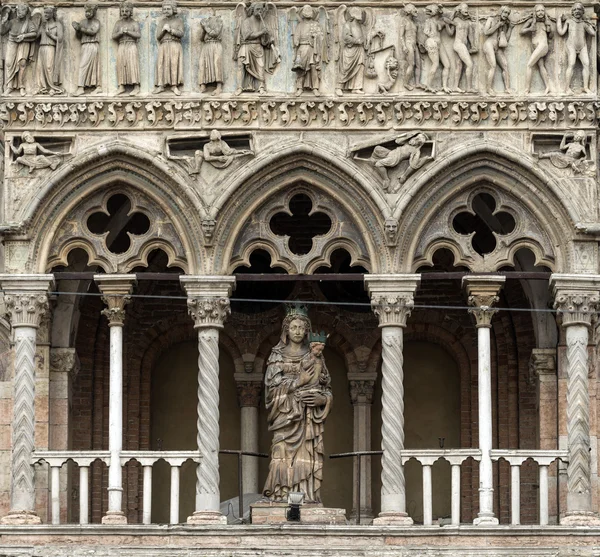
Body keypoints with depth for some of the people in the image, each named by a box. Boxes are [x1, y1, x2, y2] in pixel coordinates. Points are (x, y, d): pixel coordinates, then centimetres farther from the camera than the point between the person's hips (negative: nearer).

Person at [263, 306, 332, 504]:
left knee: (308, 460, -7)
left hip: (309, 418, 1)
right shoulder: (278, 356, 10)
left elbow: (327, 389, 12)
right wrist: (298, 381, -10)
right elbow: (272, 385, -2)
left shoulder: (315, 356, 14)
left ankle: (308, 498, -9)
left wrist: (322, 399, -9)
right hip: (286, 414, -1)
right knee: (285, 458, -11)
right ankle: (283, 499, -13)